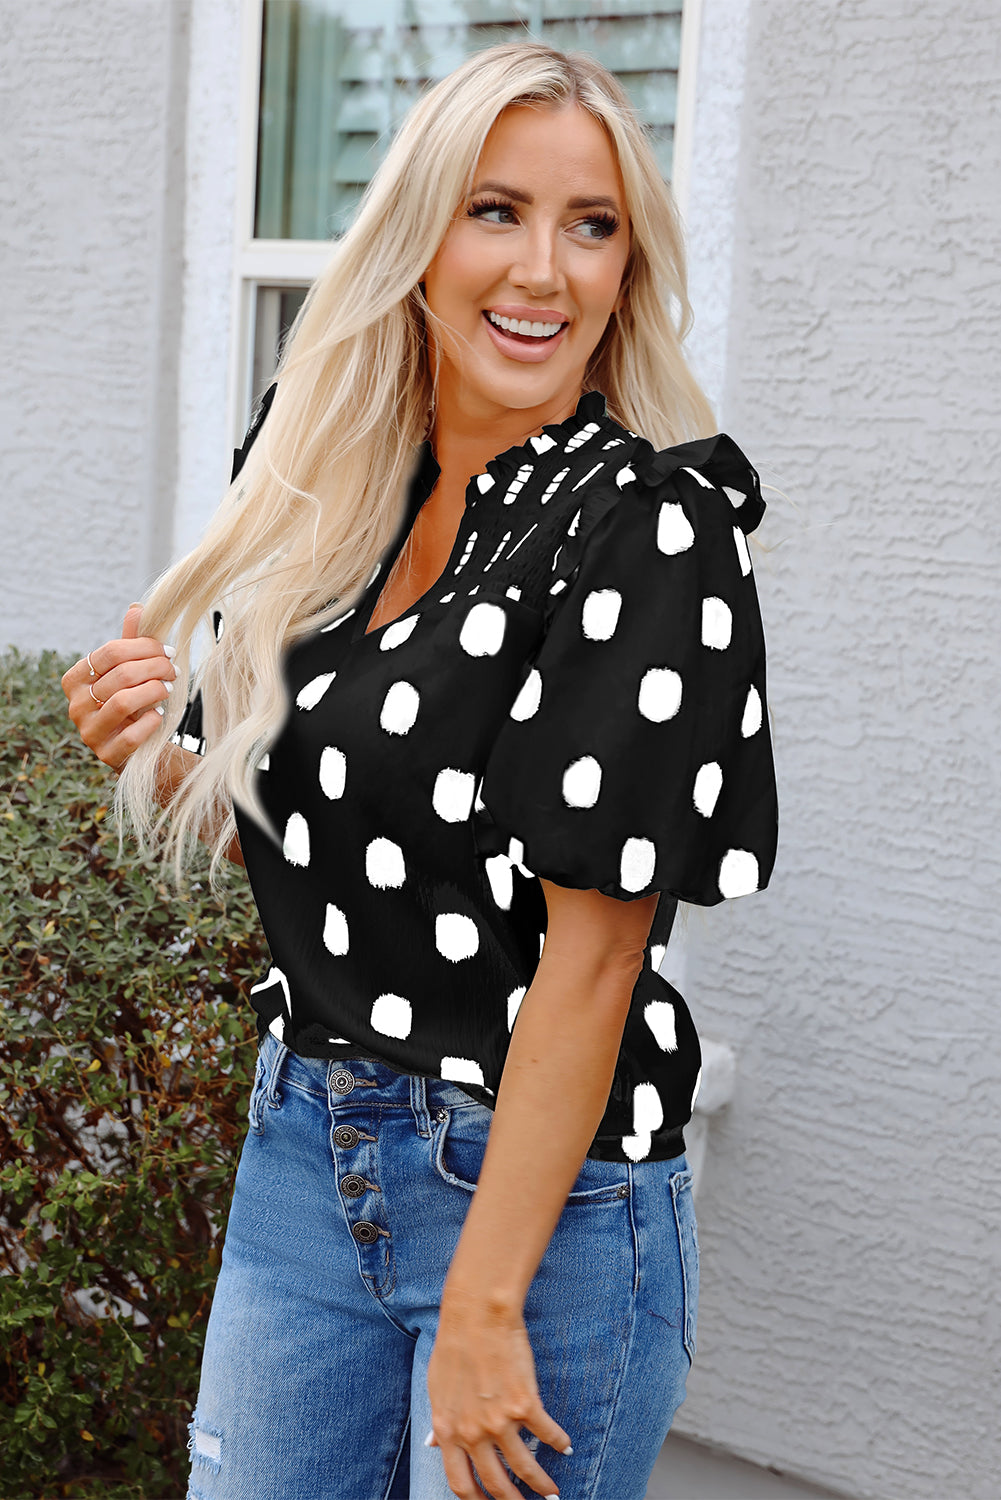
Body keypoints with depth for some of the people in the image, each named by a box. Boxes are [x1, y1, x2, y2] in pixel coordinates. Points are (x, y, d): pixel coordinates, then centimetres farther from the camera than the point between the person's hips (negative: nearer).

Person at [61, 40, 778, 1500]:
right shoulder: (327, 491, 4)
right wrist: (157, 761, -5)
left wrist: (483, 1305, -19)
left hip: (545, 1187, -6)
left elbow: (594, 947, -19)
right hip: (303, 1153, 6)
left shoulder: (650, 523, -16)